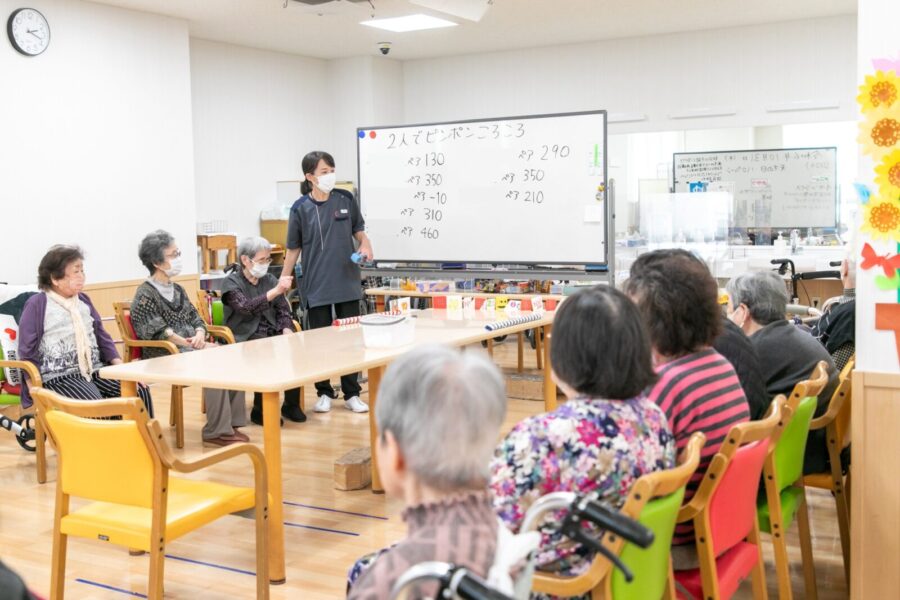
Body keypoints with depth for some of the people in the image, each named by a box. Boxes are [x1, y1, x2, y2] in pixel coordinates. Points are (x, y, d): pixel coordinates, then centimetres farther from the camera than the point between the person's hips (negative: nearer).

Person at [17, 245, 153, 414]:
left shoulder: (83, 300, 14)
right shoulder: (37, 305, -3)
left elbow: (101, 336, 17)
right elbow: (28, 350, -3)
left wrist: (119, 365, 2)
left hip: (94, 368, 6)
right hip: (58, 375, -6)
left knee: (139, 390, -15)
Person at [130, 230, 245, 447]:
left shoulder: (177, 289, 18)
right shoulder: (145, 295, -6)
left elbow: (195, 317, 16)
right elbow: (157, 332, -15)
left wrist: (200, 334, -7)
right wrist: (188, 342, -22)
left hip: (191, 348, 8)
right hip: (165, 355, -7)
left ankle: (231, 422, -13)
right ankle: (216, 431, -22)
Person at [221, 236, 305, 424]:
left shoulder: (269, 279, 14)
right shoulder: (231, 282, -3)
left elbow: (283, 309, 12)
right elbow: (247, 307, -21)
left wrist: (287, 329, -10)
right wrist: (275, 291, -31)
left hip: (273, 333, 5)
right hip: (246, 338, -5)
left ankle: (291, 404, -8)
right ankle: (260, 409, -15)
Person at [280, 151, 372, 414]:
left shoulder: (346, 200, 0)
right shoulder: (301, 209, -4)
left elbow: (359, 232, 11)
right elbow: (293, 249, 3)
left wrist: (365, 245, -11)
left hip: (347, 282, 2)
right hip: (316, 286, -2)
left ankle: (351, 393, 19)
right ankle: (324, 393, 22)